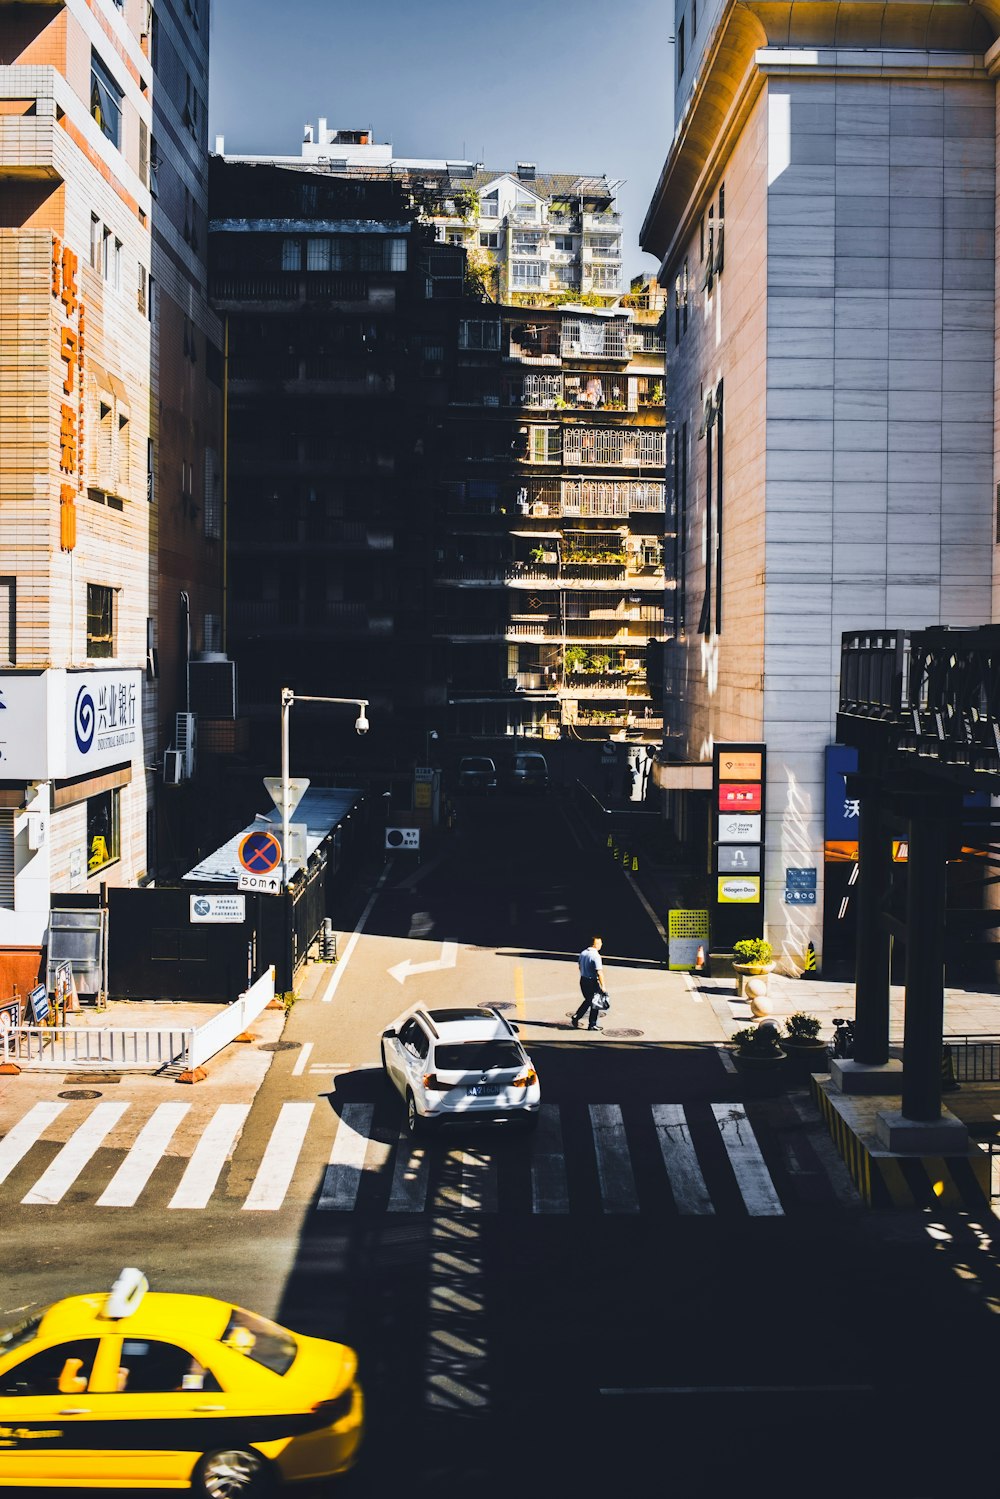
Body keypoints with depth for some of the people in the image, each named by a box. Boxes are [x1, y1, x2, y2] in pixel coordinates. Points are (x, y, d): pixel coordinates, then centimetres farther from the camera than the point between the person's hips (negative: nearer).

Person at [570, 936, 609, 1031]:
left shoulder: (583, 953, 4)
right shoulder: (596, 956, -20)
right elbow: (599, 973, -23)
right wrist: (603, 986, -21)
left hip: (583, 980, 7)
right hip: (592, 982, -7)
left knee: (588, 1000, 24)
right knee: (595, 1003, 8)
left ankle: (576, 1017, 16)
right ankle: (592, 1025, 15)